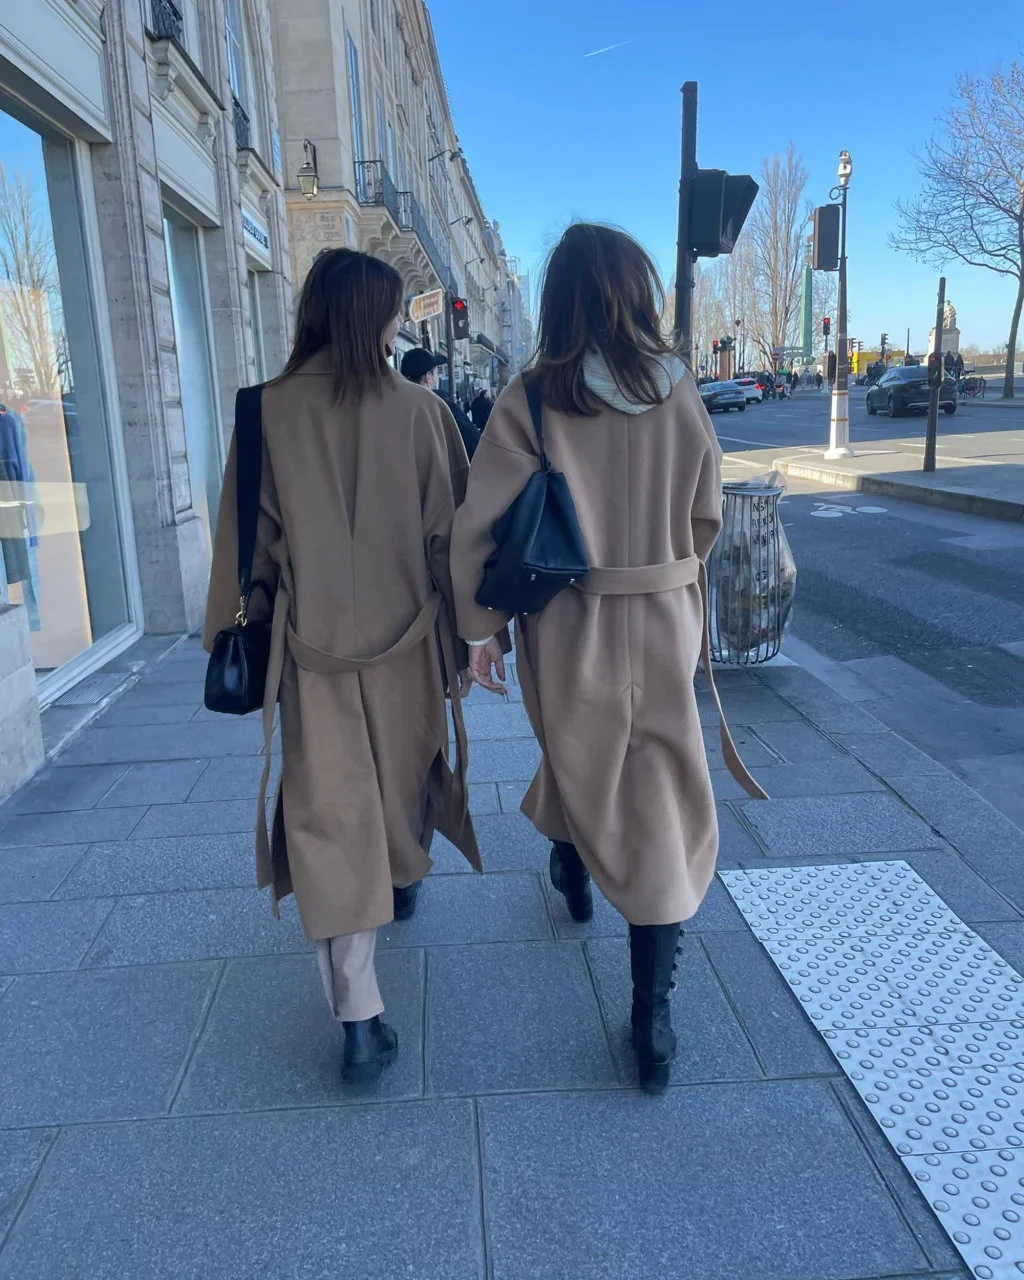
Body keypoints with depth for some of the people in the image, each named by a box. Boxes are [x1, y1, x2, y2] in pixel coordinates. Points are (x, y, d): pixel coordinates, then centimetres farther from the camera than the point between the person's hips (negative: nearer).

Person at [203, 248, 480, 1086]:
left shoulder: (269, 412, -7)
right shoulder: (421, 410, -8)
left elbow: (246, 541, -2)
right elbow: (451, 535, -4)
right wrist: (471, 634, 6)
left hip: (312, 649, -1)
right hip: (406, 644, 1)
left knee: (330, 819, 2)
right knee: (404, 778, 26)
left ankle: (360, 1020, 1)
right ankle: (404, 878, 53)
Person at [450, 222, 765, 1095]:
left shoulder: (531, 400, -10)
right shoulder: (680, 393, -3)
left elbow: (479, 529, -14)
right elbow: (706, 519, 5)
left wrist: (480, 629, -2)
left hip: (569, 629, -1)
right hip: (666, 623, 1)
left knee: (577, 757, 26)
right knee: (663, 810, 6)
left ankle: (574, 876, 54)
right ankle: (652, 1019, 10)